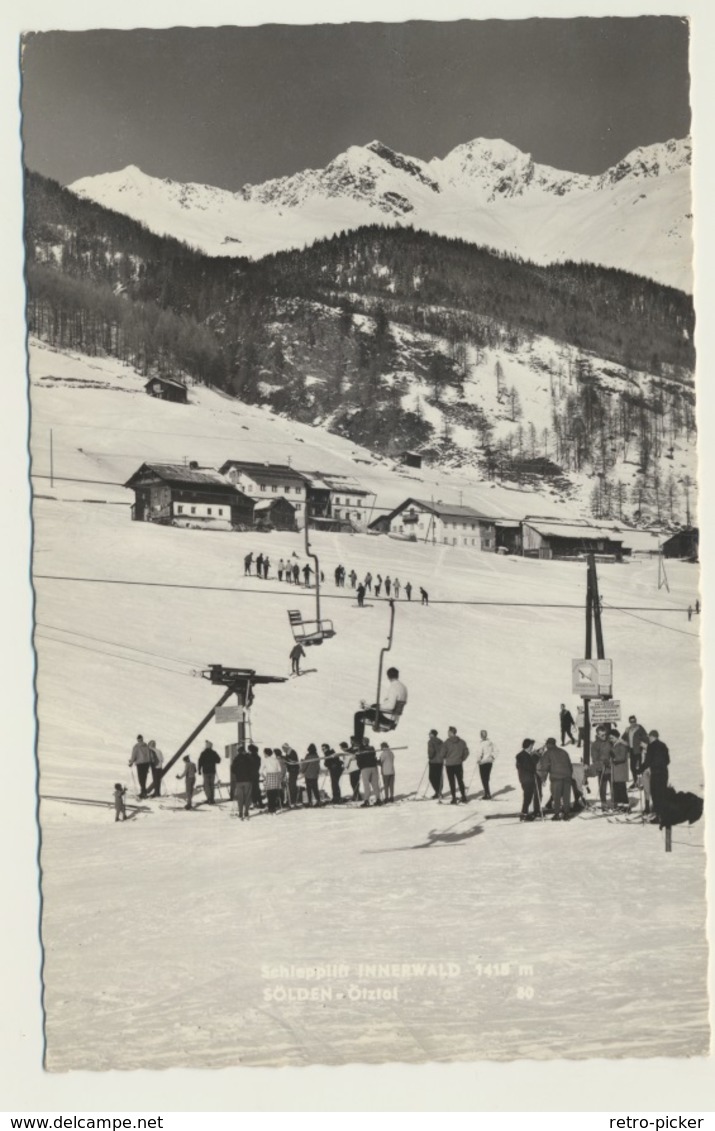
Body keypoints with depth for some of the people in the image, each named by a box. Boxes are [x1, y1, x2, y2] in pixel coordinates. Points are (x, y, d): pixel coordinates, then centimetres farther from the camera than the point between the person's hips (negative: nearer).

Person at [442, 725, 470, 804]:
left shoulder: (446, 742, -11)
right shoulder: (461, 742, 2)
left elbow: (443, 753, -11)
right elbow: (466, 752, 3)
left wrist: (444, 759, 10)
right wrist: (462, 759, 14)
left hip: (449, 764, -3)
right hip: (459, 764, 4)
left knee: (452, 782, 3)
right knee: (460, 781, 15)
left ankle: (454, 798, 1)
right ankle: (463, 796, 17)